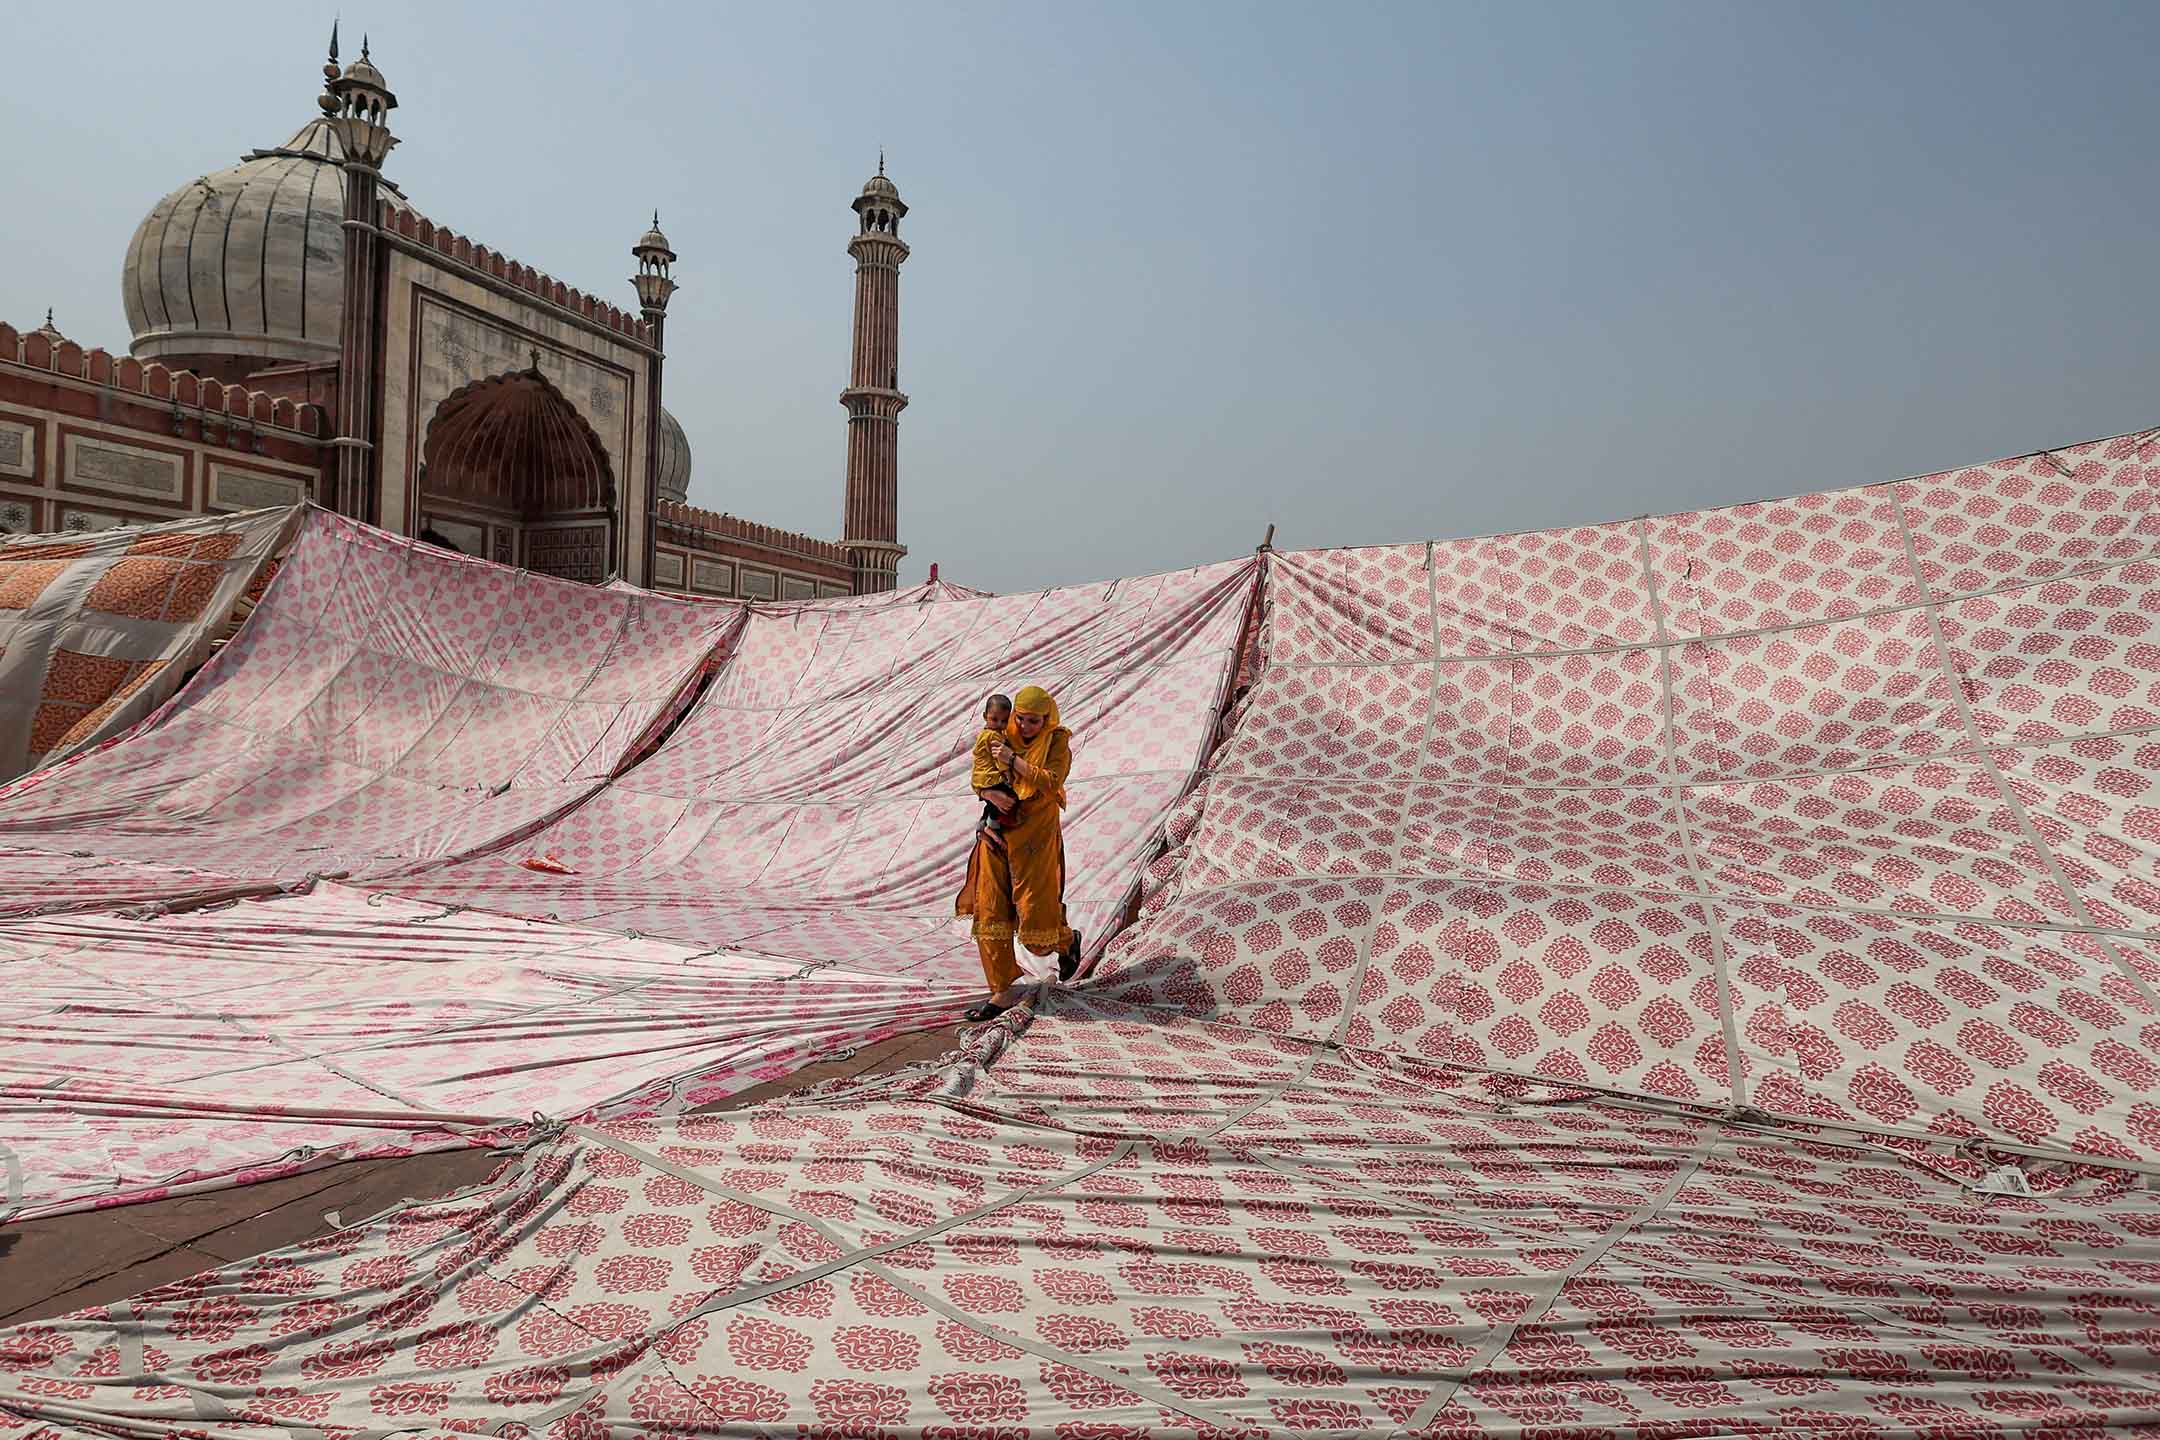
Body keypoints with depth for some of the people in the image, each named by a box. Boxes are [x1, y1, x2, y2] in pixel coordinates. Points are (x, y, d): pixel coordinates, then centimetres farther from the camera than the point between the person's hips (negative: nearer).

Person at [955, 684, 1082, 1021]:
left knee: (1036, 914, -3)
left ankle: (1067, 940, 34)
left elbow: (1051, 782, -19)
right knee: (991, 915, 2)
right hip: (997, 833, 4)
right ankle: (1002, 992, 11)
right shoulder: (1003, 739, 7)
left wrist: (1013, 759, -20)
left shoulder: (1057, 744, -4)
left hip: (1036, 837, -4)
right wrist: (991, 794, -13)